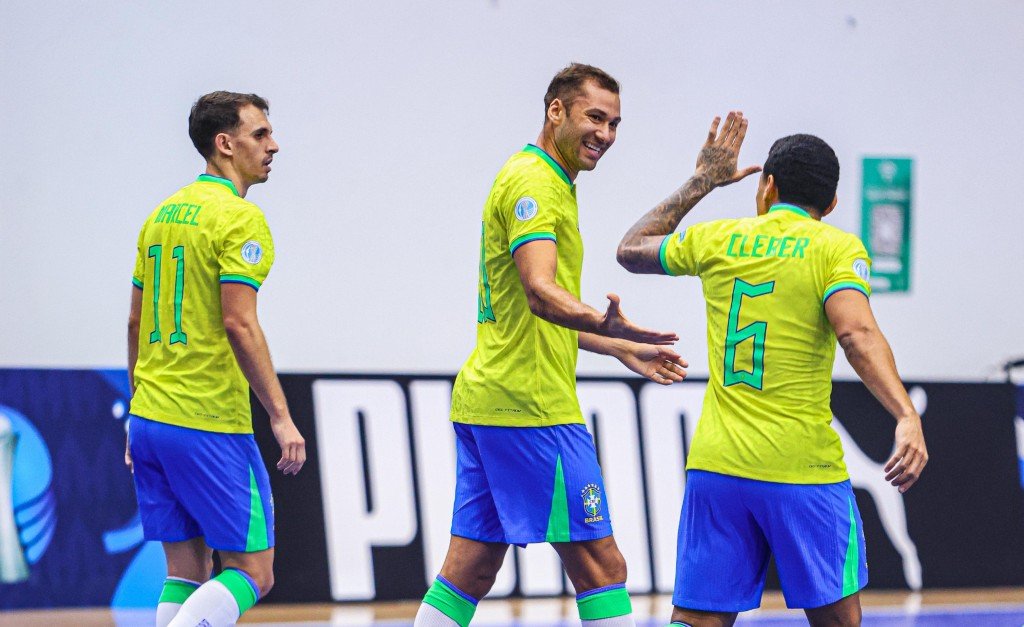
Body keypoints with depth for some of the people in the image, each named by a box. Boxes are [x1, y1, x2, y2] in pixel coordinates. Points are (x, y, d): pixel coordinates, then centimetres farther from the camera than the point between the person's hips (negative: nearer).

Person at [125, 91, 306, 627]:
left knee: (187, 574, 10)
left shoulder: (162, 215, 15)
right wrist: (281, 417, -17)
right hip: (210, 425, -8)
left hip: (149, 419, 8)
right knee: (252, 574, -3)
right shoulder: (240, 218, -10)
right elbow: (240, 325, -18)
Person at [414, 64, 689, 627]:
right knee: (600, 565, -7)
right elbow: (540, 291, -28)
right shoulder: (534, 183, -11)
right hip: (533, 406, -10)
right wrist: (603, 324, -45)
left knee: (468, 573, 8)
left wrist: (622, 349, 35)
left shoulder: (550, 184, 22)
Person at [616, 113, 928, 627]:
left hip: (714, 466, 3)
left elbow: (631, 251, 28)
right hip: (803, 470, -3)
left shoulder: (716, 239, 9)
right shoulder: (837, 248, -2)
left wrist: (701, 182, 33)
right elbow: (857, 333, -20)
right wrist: (907, 417, -29)